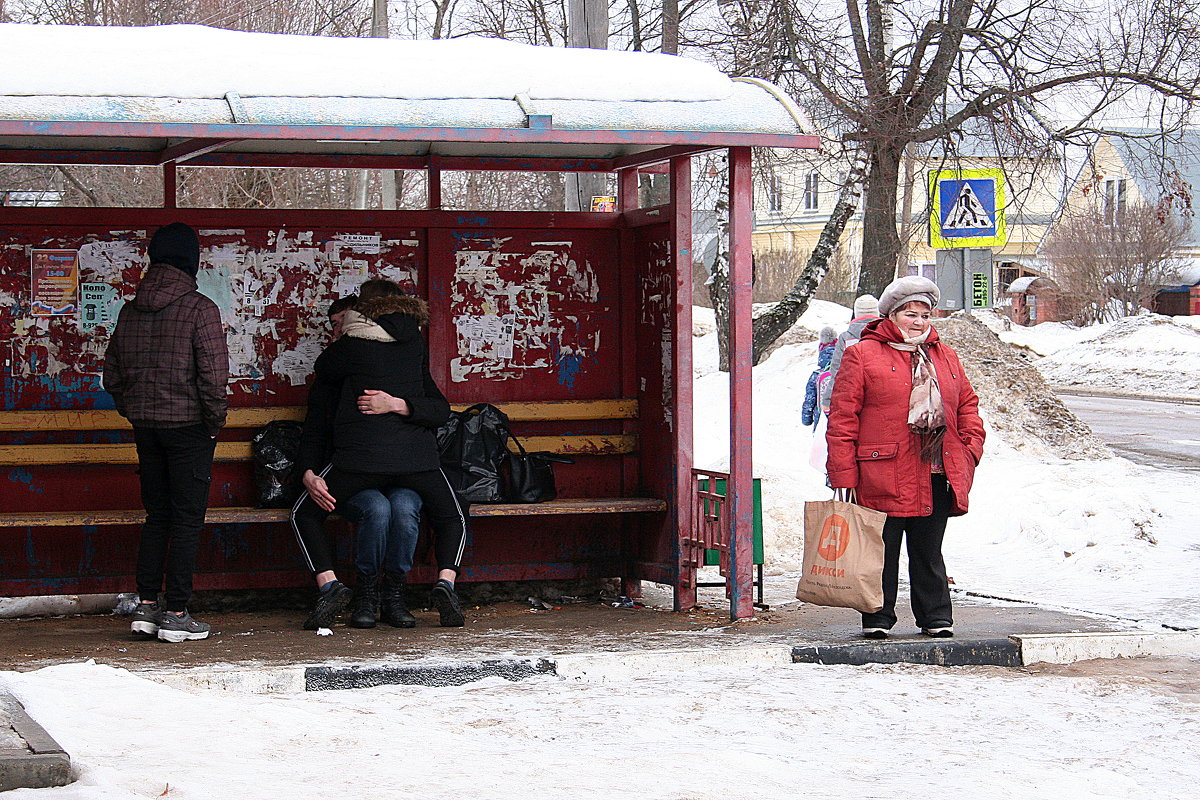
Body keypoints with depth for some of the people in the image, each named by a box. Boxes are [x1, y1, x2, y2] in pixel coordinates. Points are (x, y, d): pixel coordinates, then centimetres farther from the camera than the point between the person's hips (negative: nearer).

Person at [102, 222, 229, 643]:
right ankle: (176, 614, 0)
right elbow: (213, 374, -17)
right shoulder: (199, 309, -11)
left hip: (145, 425, 6)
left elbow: (112, 375, 11)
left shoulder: (130, 311, 7)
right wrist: (214, 421, -6)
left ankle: (147, 606, 12)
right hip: (188, 425, -6)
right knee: (187, 520, 0)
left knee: (156, 516, 15)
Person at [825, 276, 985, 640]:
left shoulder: (946, 358, 17)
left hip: (936, 477, 4)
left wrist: (971, 447, 7)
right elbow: (843, 416, -4)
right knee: (882, 549, 1)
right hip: (883, 478, -4)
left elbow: (967, 404, 24)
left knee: (928, 551, 11)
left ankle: (936, 616, 19)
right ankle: (878, 617, 11)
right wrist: (843, 474, -10)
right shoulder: (862, 356, 1)